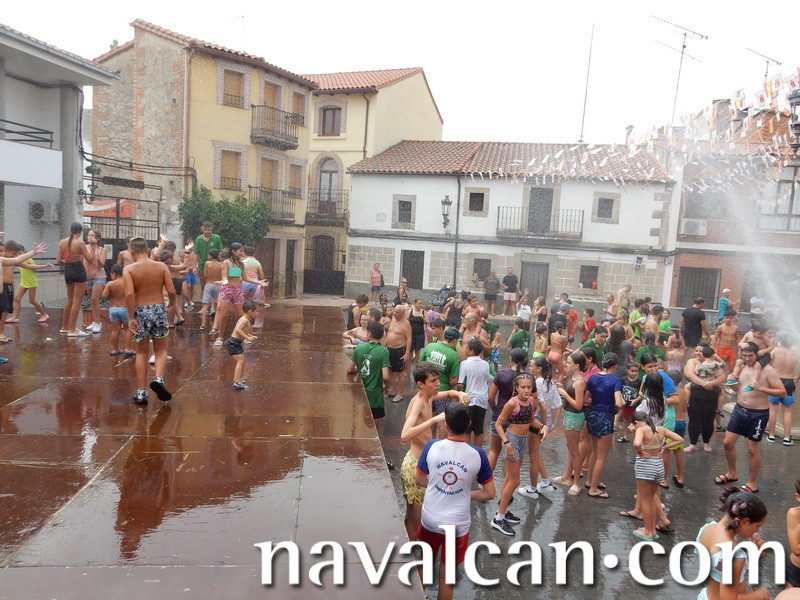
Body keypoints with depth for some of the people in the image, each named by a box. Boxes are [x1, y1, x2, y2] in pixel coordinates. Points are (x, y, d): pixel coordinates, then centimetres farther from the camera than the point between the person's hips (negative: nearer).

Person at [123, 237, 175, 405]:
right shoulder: (161, 266, -1)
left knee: (141, 352, 14)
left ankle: (141, 392, 16)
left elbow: (129, 294, -19)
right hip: (159, 309, 1)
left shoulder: (129, 269, -6)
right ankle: (158, 378, -8)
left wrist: (130, 317, -13)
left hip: (140, 312, 0)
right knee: (161, 349, 16)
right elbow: (171, 292, -5)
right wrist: (171, 303, 16)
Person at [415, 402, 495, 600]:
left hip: (429, 519, 2)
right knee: (447, 576, 16)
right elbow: (490, 494, -6)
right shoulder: (478, 454, -15)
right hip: (458, 524, -1)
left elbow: (420, 480, 1)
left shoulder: (432, 446, -13)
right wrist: (466, 492, 6)